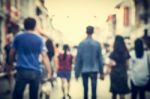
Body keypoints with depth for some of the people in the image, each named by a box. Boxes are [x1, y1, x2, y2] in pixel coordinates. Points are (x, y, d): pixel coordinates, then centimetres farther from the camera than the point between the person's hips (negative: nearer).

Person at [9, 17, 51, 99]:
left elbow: (12, 54, 14)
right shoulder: (39, 39, 5)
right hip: (36, 72, 1)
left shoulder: (18, 37, 5)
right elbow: (44, 56, -1)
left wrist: (10, 64, 31)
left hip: (22, 71, -1)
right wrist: (49, 72, 2)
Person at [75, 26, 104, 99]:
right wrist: (101, 72, 8)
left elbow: (78, 59, -3)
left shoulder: (81, 44, -4)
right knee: (94, 89, 1)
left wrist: (77, 72, 4)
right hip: (94, 70, 0)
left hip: (84, 70, 0)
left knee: (85, 89, 9)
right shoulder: (97, 44, -2)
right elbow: (100, 58, 1)